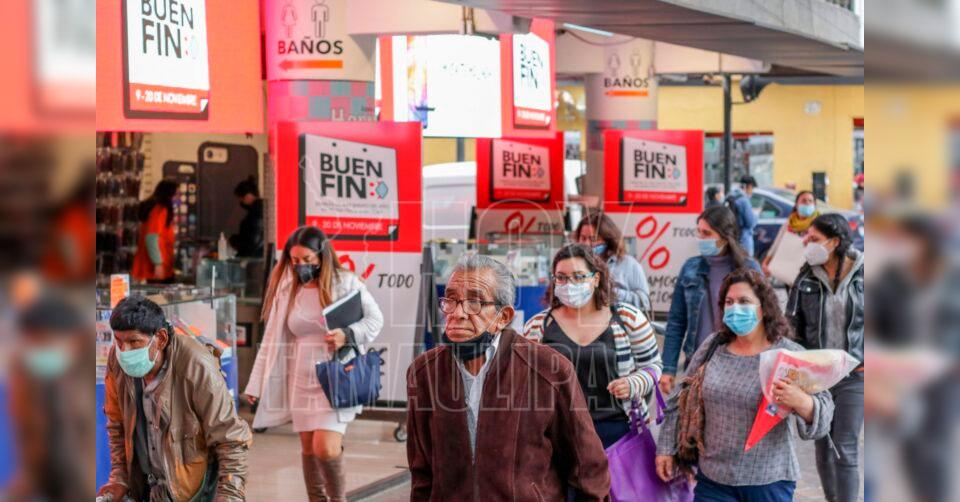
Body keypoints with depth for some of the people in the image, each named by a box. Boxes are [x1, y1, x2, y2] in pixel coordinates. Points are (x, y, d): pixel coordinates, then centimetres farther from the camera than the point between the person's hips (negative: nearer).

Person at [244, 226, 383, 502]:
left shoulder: (345, 282, -6)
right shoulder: (286, 289, 5)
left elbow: (375, 319, 1)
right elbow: (273, 340, 8)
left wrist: (348, 335, -19)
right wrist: (256, 384, 7)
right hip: (302, 379, 4)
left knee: (325, 447, -14)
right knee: (308, 448, 9)